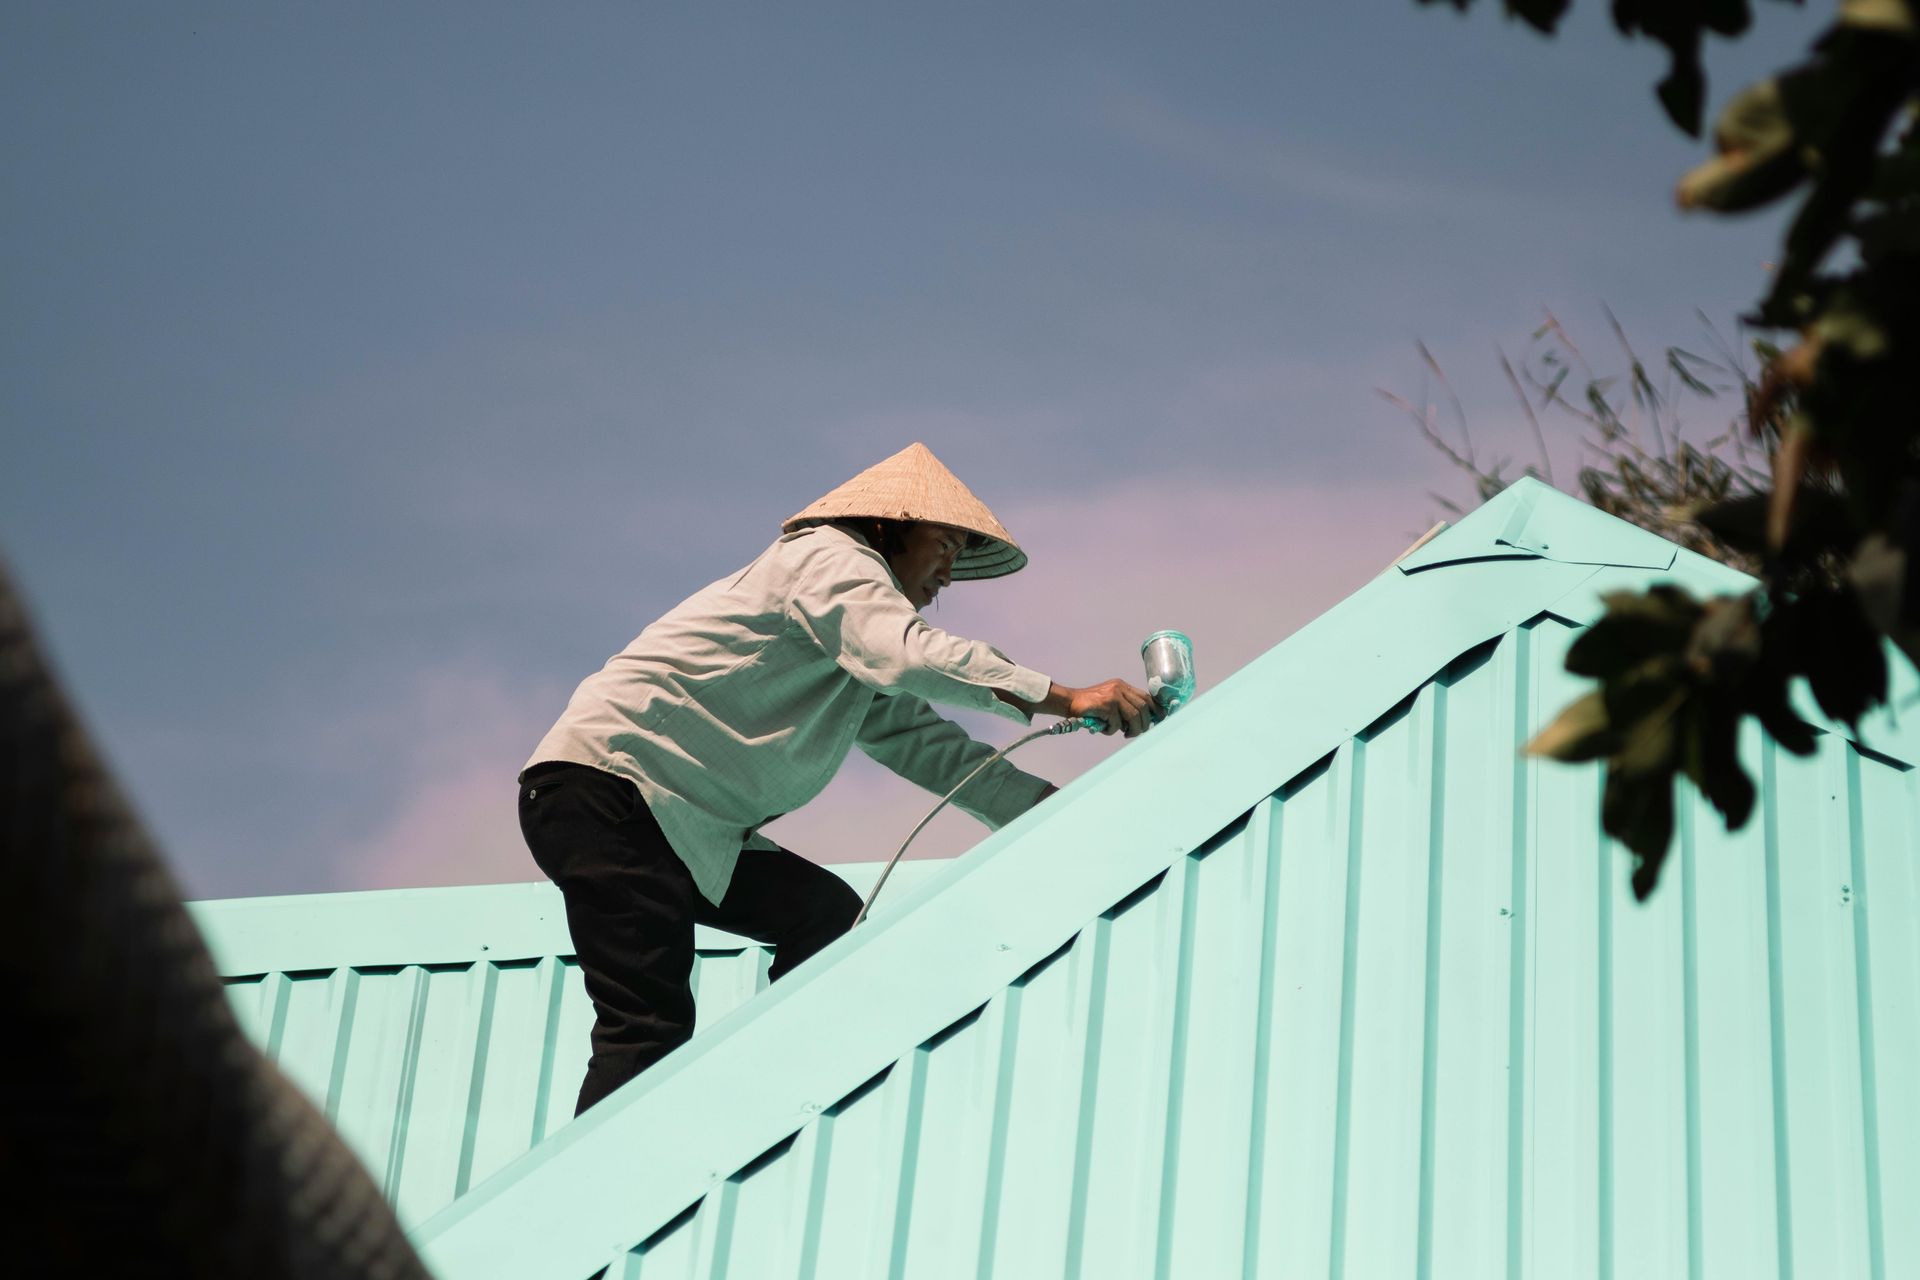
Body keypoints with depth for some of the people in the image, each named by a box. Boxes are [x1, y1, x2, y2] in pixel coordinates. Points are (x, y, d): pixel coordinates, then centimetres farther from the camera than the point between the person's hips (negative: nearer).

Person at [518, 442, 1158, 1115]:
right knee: (652, 1026, -18)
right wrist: (1065, 699, -22)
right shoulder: (828, 555, -4)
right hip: (602, 782, -10)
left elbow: (931, 747, 19)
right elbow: (911, 655, -21)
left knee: (829, 915, 0)